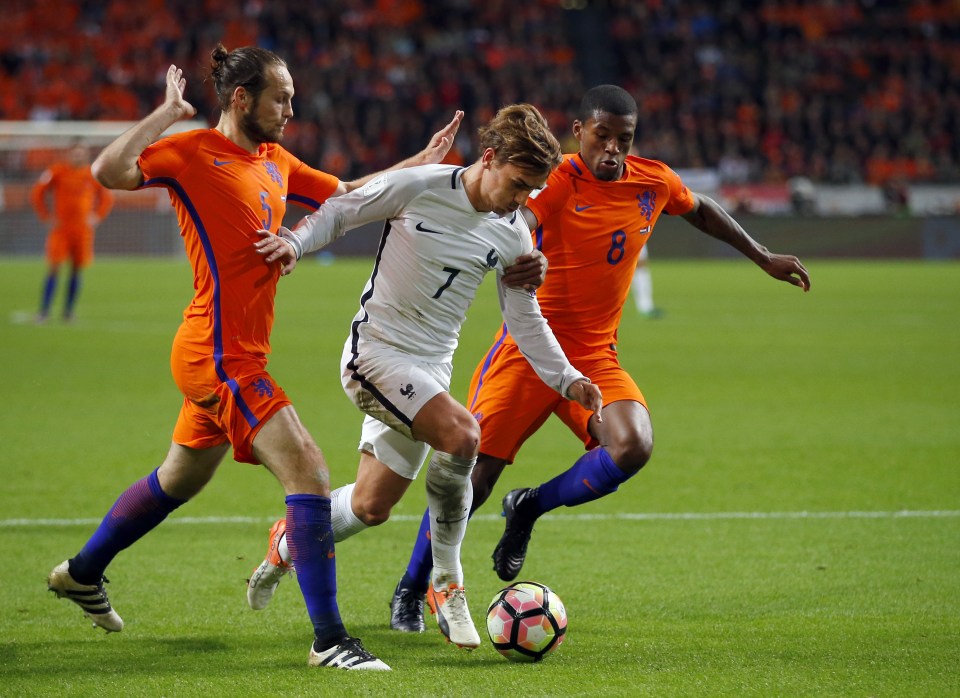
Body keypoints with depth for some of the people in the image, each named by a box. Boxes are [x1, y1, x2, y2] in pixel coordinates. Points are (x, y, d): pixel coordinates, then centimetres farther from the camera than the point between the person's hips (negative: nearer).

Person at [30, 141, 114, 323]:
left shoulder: (93, 175, 4)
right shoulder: (56, 171, -2)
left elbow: (107, 198, 16)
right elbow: (37, 193, 3)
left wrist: (96, 216, 3)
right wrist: (47, 216, -3)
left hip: (83, 231, 3)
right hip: (61, 229, -2)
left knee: (77, 270, 4)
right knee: (54, 268, -10)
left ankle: (68, 311, 12)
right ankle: (44, 310, -9)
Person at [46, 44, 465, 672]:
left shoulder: (275, 162, 12)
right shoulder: (193, 153, -12)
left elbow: (347, 196, 23)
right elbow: (109, 171, -27)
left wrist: (420, 163, 16)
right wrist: (168, 113, -24)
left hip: (237, 356, 10)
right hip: (221, 355, -10)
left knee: (181, 479, 25)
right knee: (309, 475, -16)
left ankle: (82, 573, 44)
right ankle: (329, 640, -15)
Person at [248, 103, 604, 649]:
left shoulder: (513, 235, 3)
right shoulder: (418, 188, -13)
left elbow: (525, 321, 12)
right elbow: (339, 212, -1)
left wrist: (566, 379, 2)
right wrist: (295, 241, -20)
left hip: (431, 368, 6)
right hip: (376, 351, -6)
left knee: (372, 507, 8)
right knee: (461, 433, -29)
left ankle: (291, 542, 39)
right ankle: (446, 586, -13)